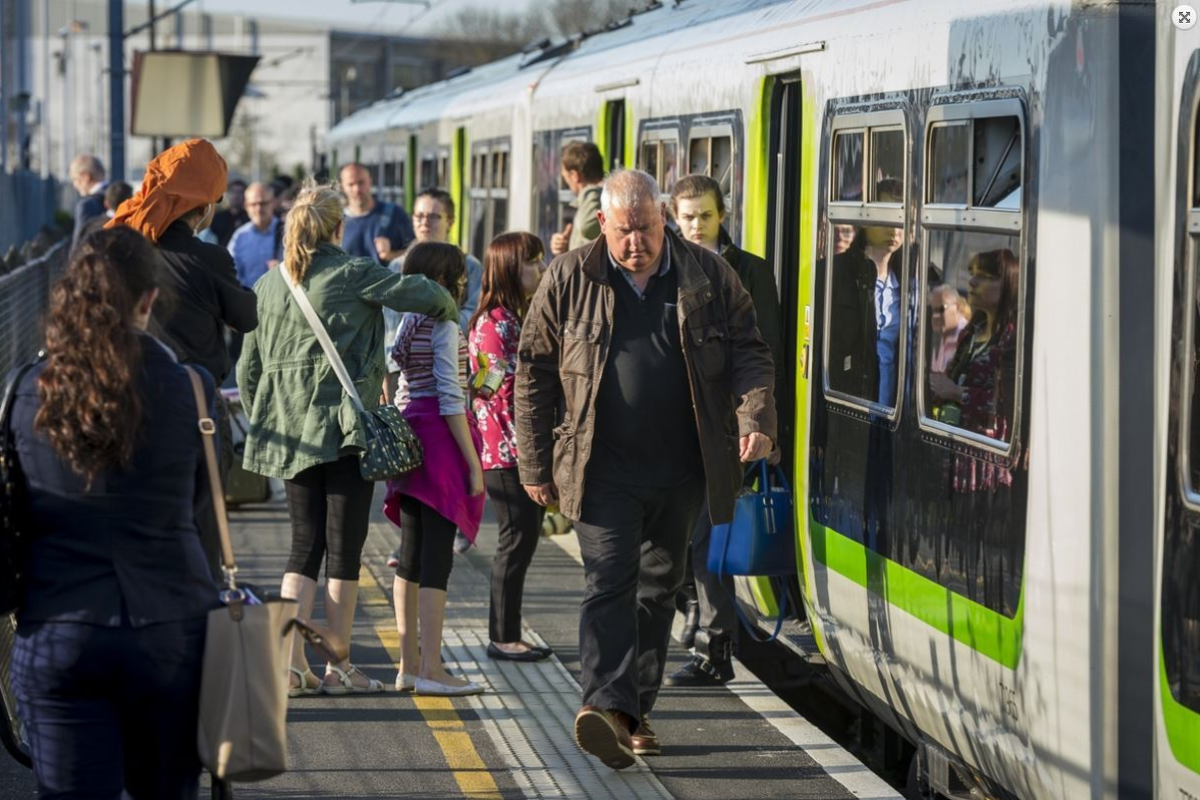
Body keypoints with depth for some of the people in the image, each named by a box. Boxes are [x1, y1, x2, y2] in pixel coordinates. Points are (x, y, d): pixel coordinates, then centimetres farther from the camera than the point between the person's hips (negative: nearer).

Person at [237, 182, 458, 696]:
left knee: (304, 545, 11)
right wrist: (449, 313, 11)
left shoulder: (268, 285, 10)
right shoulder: (354, 274, -6)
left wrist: (262, 424, 23)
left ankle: (290, 658, 1)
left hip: (289, 429, 5)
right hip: (345, 424, -5)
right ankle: (339, 668, 5)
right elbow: (426, 295, -11)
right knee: (345, 546, 2)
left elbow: (248, 367, 13)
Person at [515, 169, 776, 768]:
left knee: (660, 586, 10)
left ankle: (636, 711, 21)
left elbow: (748, 352, 6)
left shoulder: (709, 277, 3)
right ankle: (607, 704, -26)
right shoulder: (568, 281, 0)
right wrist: (535, 465, 3)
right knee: (610, 582, -15)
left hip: (682, 471, 3)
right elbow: (535, 371, 5)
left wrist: (756, 416, -13)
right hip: (602, 470, -2)